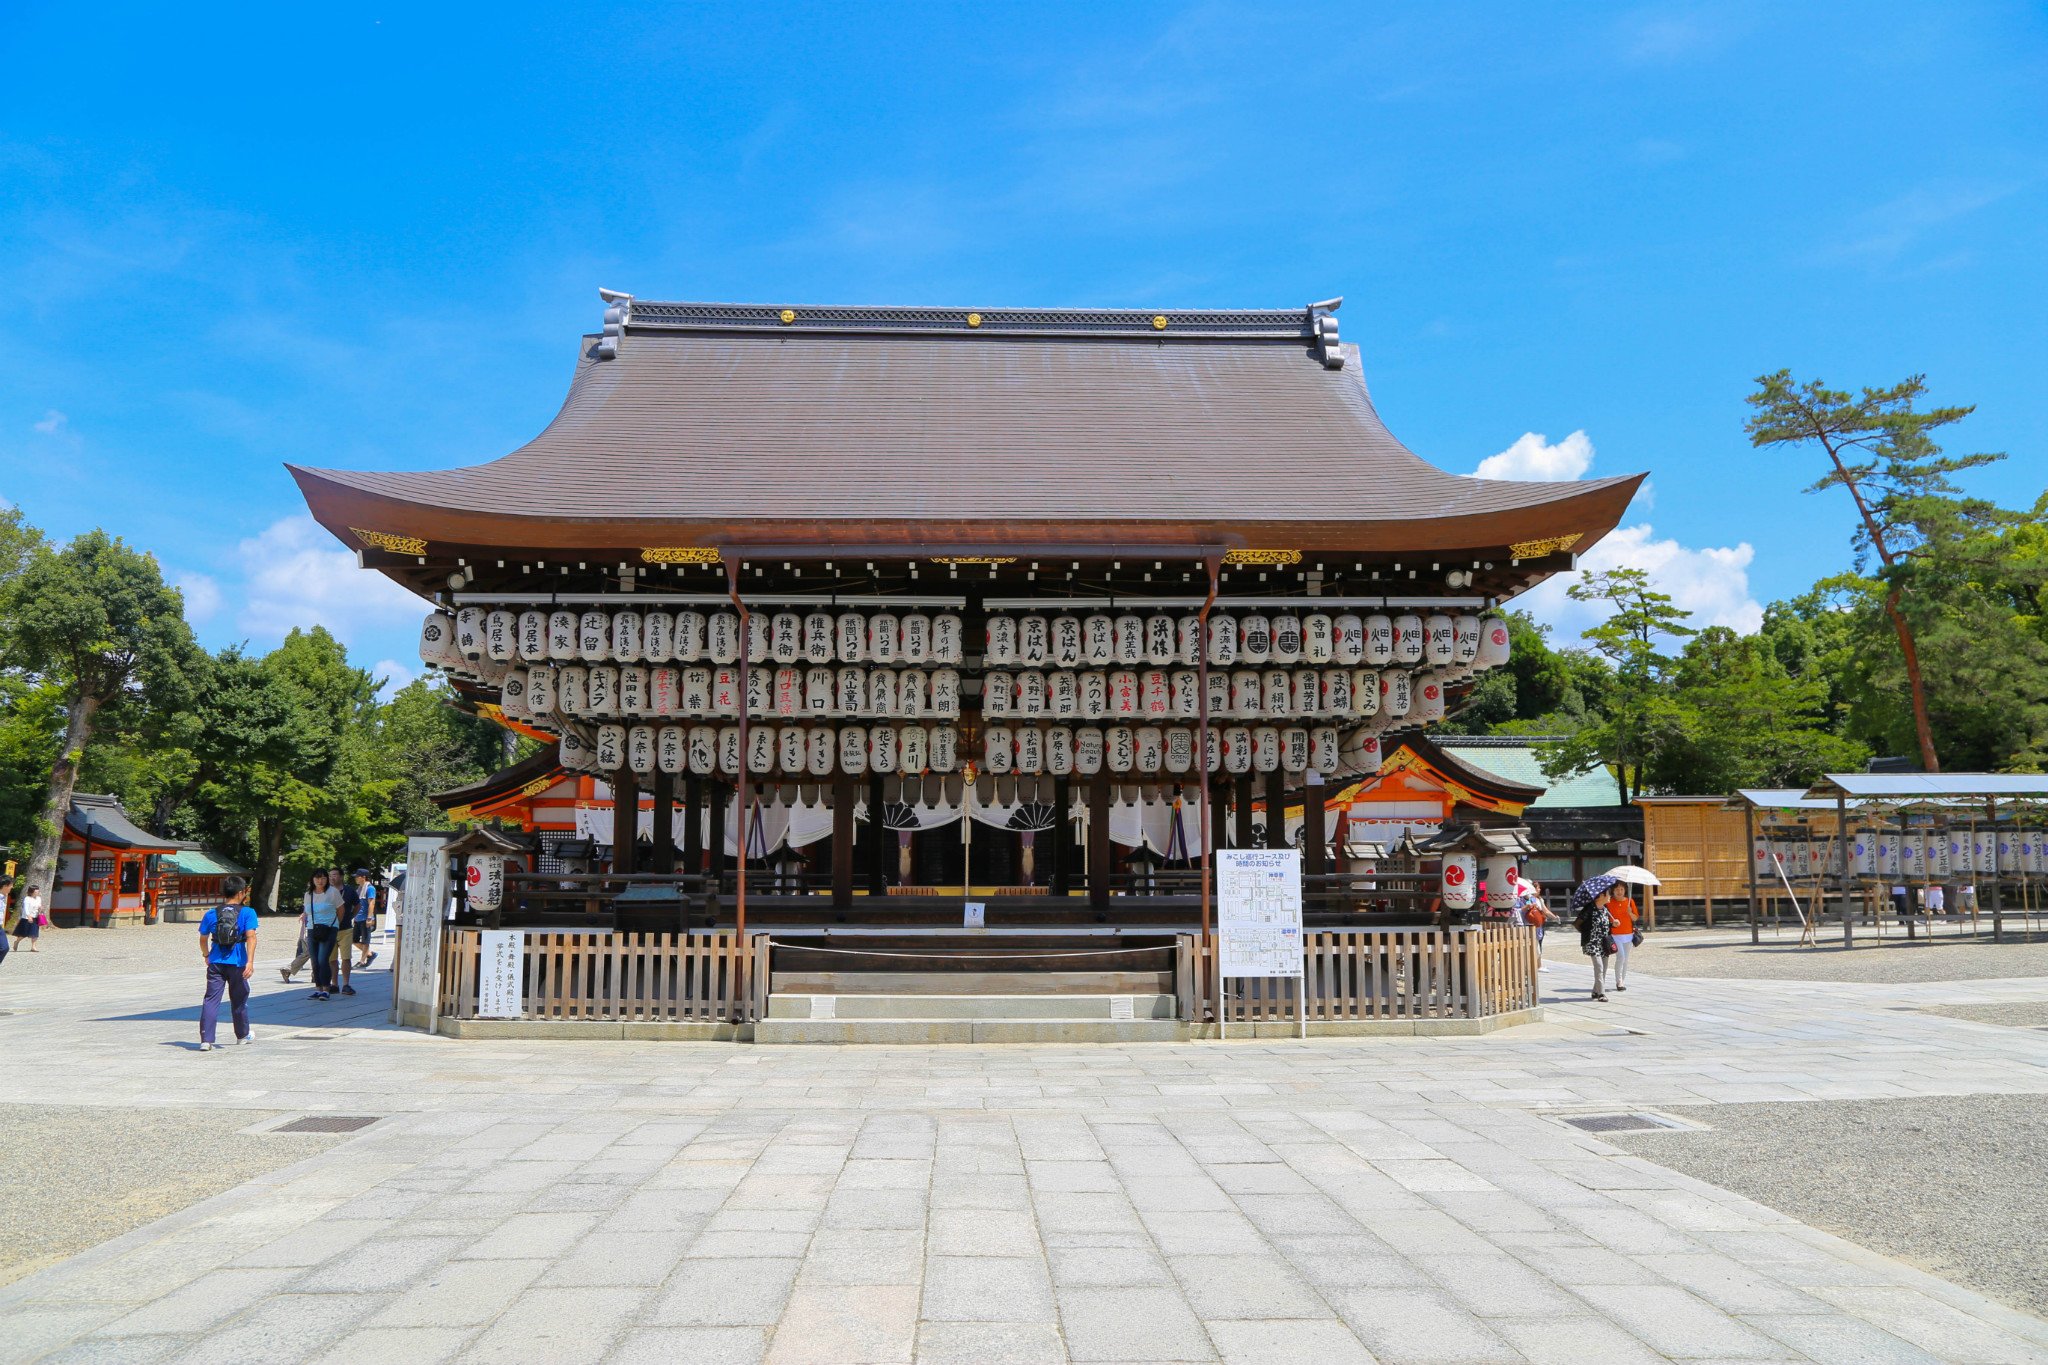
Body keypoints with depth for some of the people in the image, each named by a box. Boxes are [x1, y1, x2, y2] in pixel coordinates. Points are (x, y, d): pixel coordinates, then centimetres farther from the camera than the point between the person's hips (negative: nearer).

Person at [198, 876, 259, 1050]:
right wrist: (250, 961, -20)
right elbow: (251, 937, -16)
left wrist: (206, 955, 32)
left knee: (211, 999, 1)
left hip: (216, 962, 2)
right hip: (237, 963, -2)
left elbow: (203, 939, 13)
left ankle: (206, 1039, -10)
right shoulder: (247, 912, -4)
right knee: (239, 999, 14)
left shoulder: (211, 914, 6)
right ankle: (243, 1035, 31)